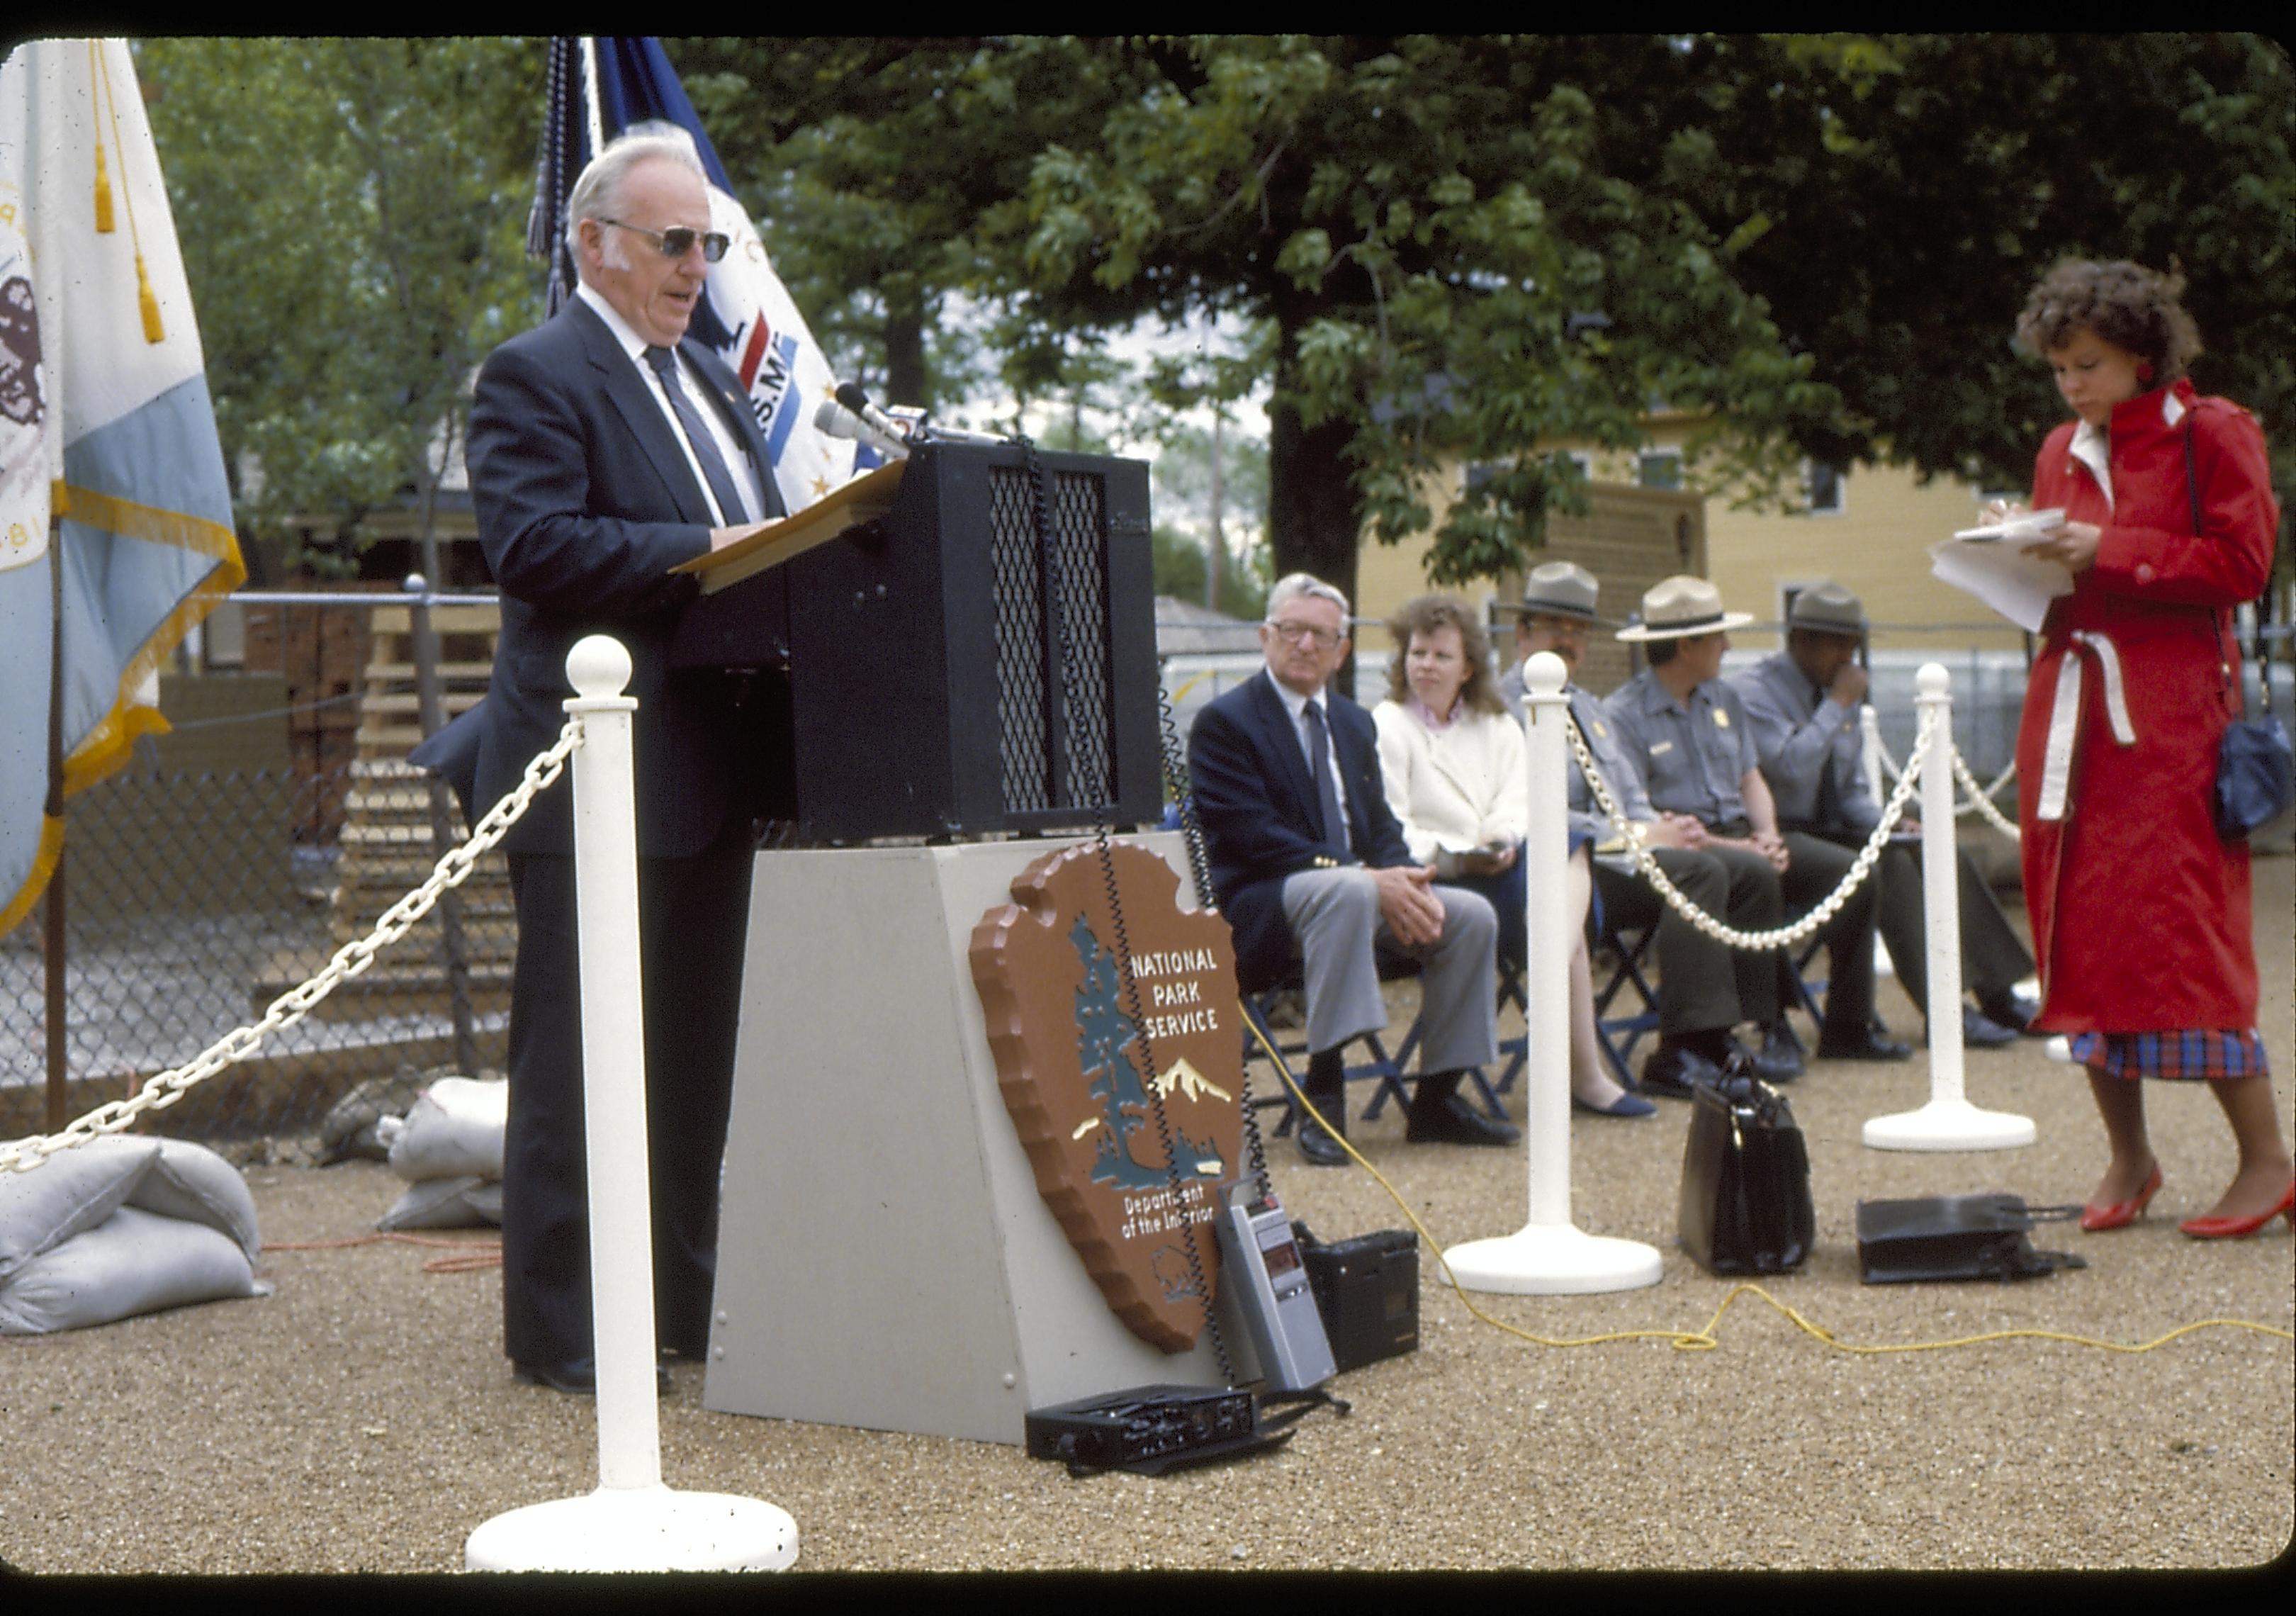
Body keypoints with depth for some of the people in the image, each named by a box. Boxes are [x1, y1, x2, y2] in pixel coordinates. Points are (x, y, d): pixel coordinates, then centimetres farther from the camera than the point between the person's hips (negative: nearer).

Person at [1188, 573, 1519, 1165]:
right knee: (1346, 891, -37)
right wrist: (1368, 879, -23)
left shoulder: (1355, 723, 18)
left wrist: (1406, 878, -10)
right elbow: (1253, 838, -16)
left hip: (1362, 885, 7)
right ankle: (1323, 1092, -35)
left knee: (1473, 915, -11)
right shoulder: (1223, 723, -6)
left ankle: (1436, 1099, 0)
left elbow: (1380, 827, 15)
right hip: (1262, 910, -7)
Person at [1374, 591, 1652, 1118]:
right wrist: (1455, 858, -22)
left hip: (1502, 869, 5)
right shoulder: (1386, 727, 4)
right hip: (1434, 887, -5)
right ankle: (1584, 1073, -22)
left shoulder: (1496, 727, 23)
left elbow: (1518, 799, 7)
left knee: (1569, 851, -27)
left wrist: (1505, 839, -17)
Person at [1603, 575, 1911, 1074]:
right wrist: (1729, 847, -18)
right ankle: (1770, 1028, -28)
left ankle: (1847, 1028, -4)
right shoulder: (1623, 715, -7)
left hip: (1742, 835, 8)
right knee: (1757, 876, -37)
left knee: (1853, 874, -10)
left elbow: (1750, 778, 18)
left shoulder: (1724, 700, 19)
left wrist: (1767, 835, -4)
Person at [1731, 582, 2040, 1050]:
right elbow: (1791, 768, -26)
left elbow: (1854, 792, 18)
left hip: (1831, 832, 8)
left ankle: (1998, 996, -7)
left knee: (1948, 855, -9)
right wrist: (1839, 705, -18)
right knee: (1891, 865, -29)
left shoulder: (1836, 695, 14)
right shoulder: (1752, 691, -11)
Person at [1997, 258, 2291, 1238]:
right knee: (2081, 931, 4)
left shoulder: (2214, 433, -1)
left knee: (2182, 930, -10)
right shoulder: (2062, 452, 16)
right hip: (2069, 706, 6)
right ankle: (2127, 1155, 15)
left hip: (2170, 709, -6)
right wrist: (2024, 553, 0)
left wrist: (2110, 551, -15)